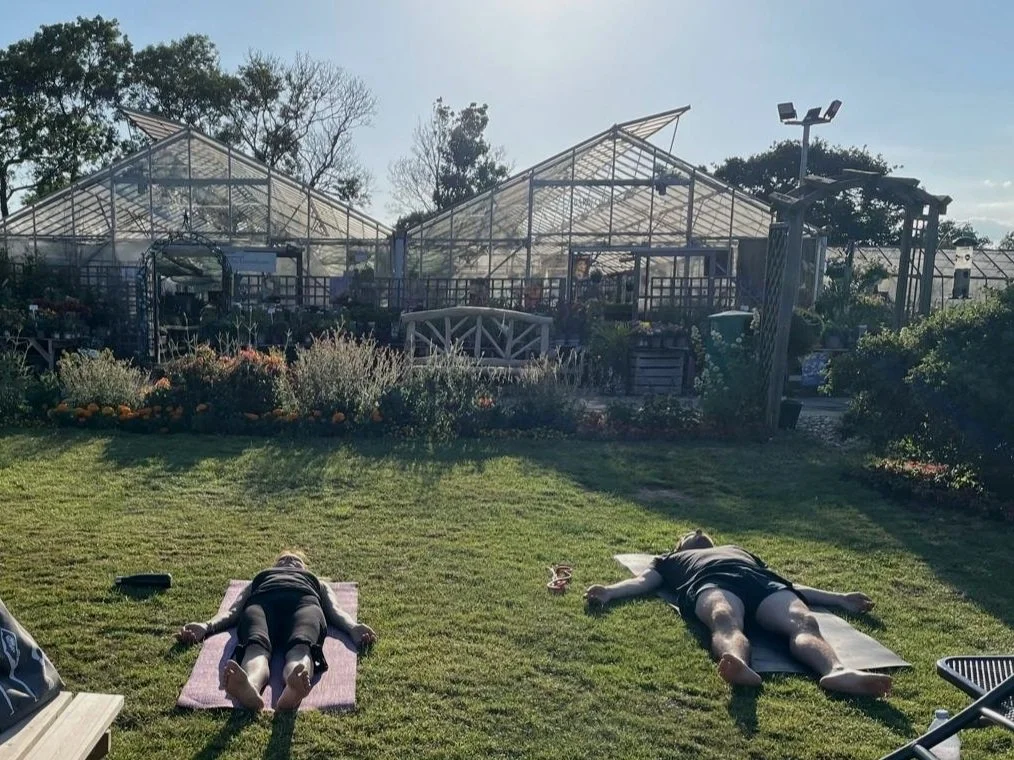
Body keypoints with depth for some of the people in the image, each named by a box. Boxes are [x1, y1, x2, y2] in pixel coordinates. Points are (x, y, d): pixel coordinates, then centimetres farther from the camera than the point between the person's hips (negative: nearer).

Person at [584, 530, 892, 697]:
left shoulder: (741, 550, 49)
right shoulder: (672, 559, 41)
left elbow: (788, 584, 39)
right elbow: (642, 581, 21)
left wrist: (839, 598, 27)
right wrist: (609, 591, -1)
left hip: (763, 581, 3)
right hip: (712, 581, -3)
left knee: (804, 623, -33)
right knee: (725, 620, -41)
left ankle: (838, 672, -62)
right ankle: (739, 665, -72)